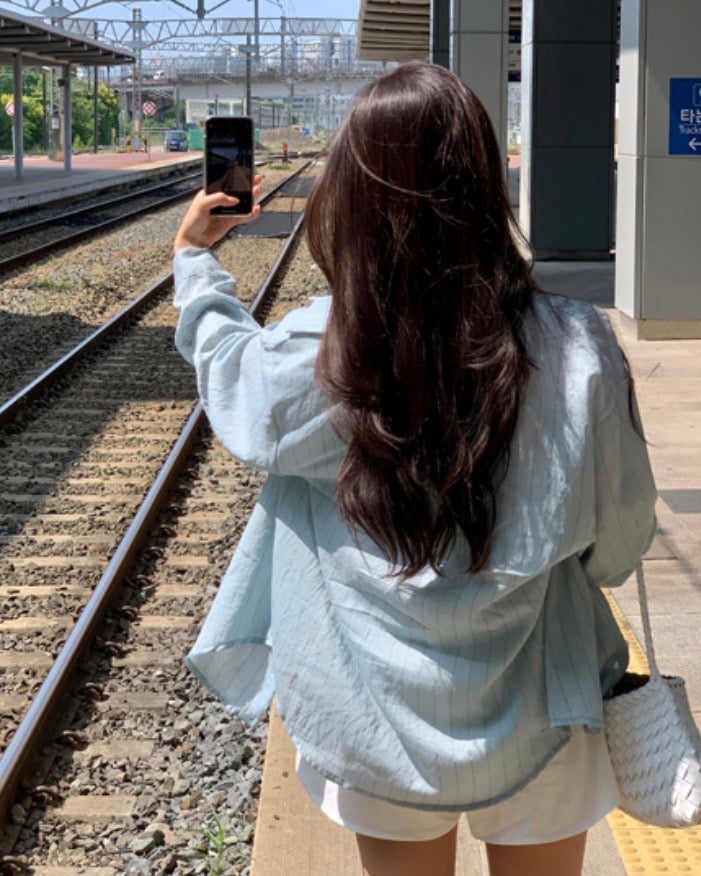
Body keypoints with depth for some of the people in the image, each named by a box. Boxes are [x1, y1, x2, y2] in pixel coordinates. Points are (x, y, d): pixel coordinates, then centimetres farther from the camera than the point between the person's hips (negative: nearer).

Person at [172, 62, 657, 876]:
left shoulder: (312, 358, -19)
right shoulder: (575, 350, -22)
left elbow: (228, 365, 6)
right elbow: (617, 537, -7)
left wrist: (195, 259, 23)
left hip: (381, 731, 1)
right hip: (533, 725, -1)